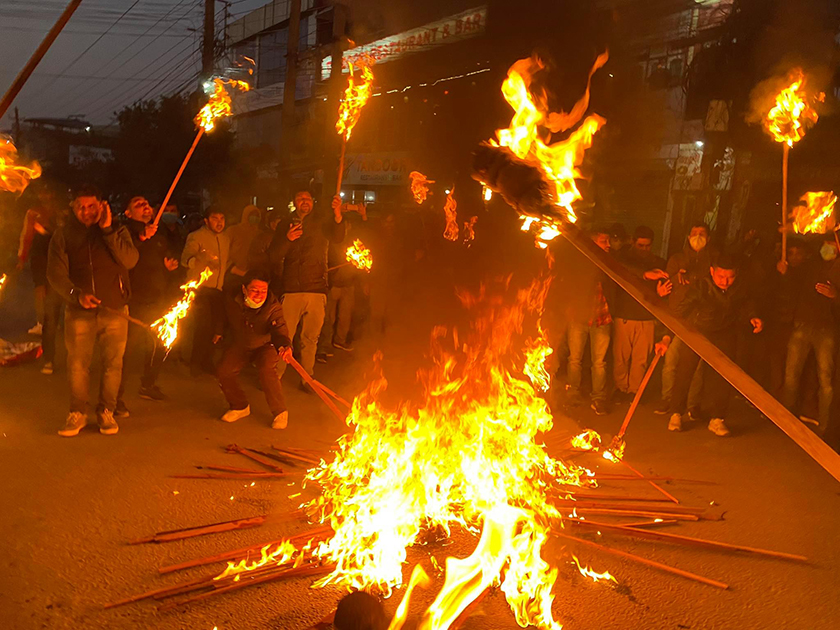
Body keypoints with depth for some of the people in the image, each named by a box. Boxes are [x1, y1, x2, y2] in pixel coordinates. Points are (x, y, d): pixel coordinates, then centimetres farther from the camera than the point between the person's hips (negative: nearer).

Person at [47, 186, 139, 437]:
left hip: (114, 310, 0)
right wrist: (76, 294, -18)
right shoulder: (63, 235, 6)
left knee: (113, 363, 2)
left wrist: (108, 230, -14)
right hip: (79, 311, 0)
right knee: (77, 364, 1)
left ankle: (106, 412, 15)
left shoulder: (118, 231, 7)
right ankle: (77, 413, 16)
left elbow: (130, 260, -10)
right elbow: (55, 273, -1)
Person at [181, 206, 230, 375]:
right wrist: (200, 258, -43)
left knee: (215, 325, 7)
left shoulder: (225, 239, 13)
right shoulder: (196, 237, -7)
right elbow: (186, 259, -23)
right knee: (204, 325, -12)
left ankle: (207, 361, 22)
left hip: (218, 289, 6)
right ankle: (196, 363, 4)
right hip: (200, 288, -6)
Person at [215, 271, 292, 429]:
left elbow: (280, 331, -41)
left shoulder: (273, 307, -29)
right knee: (224, 372, -16)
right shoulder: (231, 302, -19)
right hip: (239, 345, 4)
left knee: (266, 371, -31)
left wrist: (285, 346, -63)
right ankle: (240, 407, 10)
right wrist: (218, 331, 21)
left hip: (265, 345, -3)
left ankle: (280, 412, -12)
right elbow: (223, 316, 6)